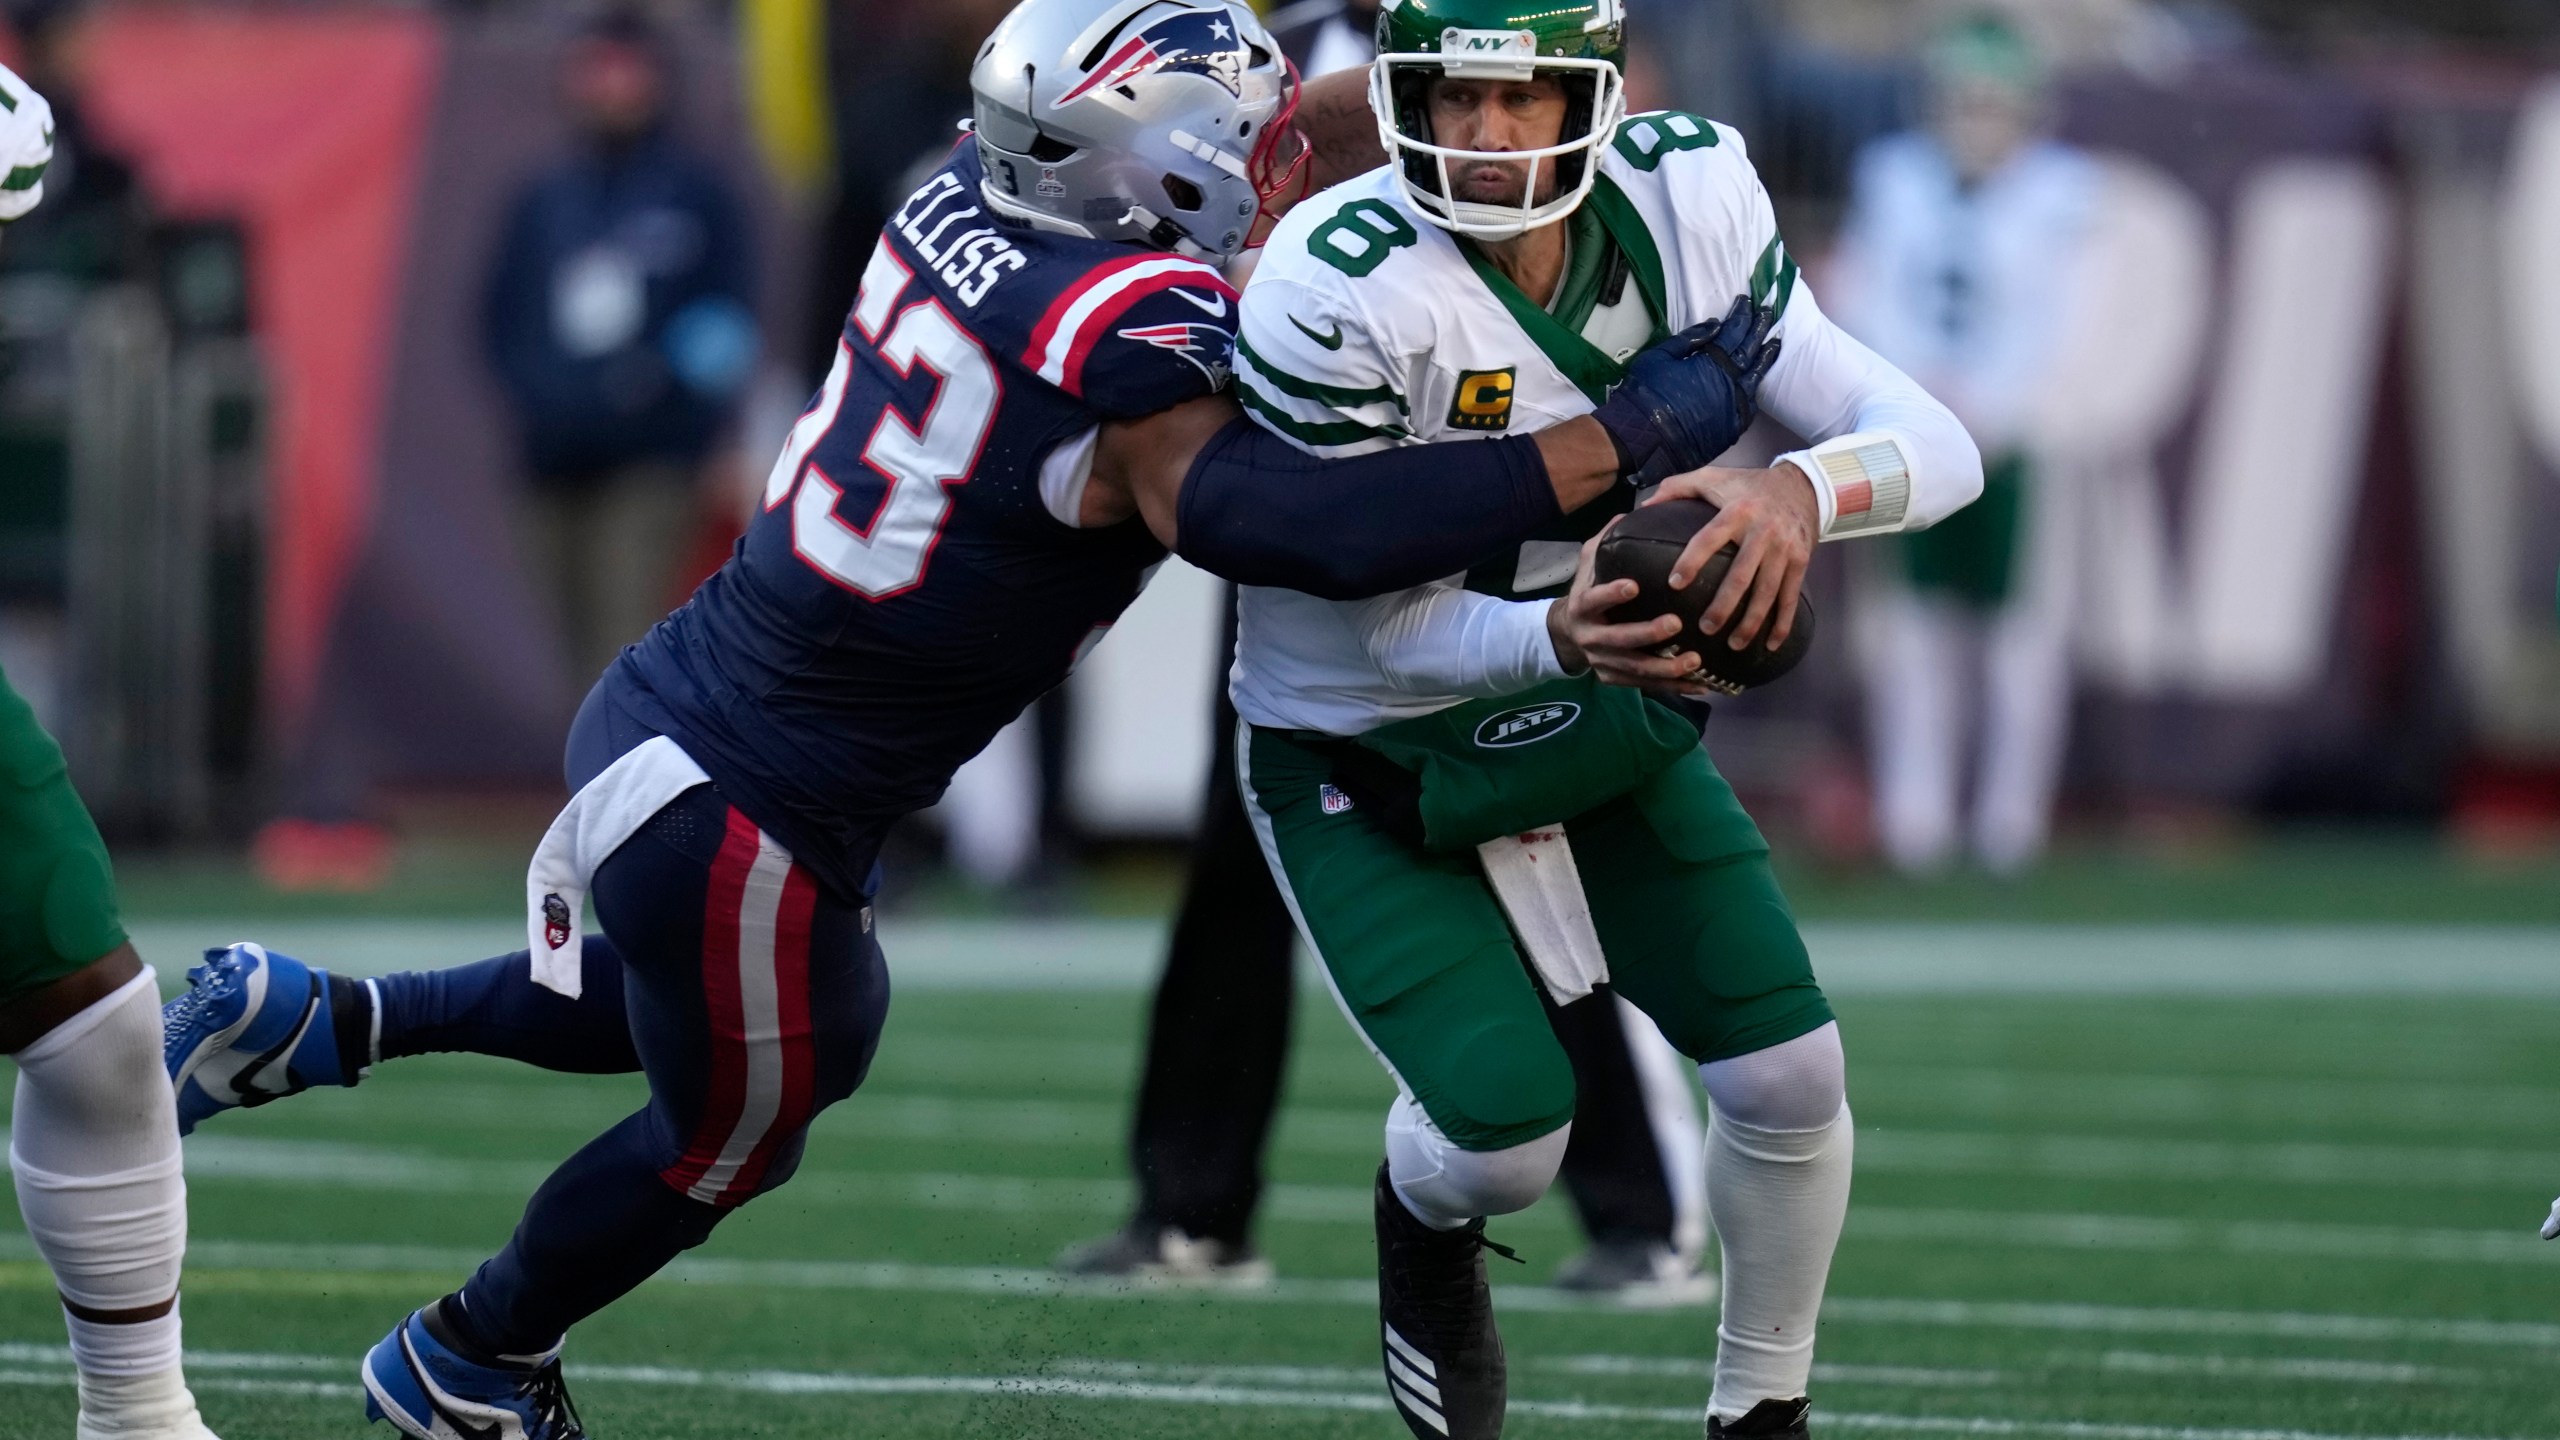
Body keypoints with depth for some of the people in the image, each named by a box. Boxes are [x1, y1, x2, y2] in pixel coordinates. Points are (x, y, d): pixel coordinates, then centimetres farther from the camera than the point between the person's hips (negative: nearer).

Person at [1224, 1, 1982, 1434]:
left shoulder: (1689, 205, -18)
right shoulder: (1338, 292, -31)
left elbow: (1938, 449, -20)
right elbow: (1395, 625, -26)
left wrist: (1799, 488, -43)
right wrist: (1560, 636, -46)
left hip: (1596, 719, 4)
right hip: (1369, 763, -4)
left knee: (1788, 1073, -2)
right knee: (1505, 1139, -14)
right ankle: (1430, 1219, 25)